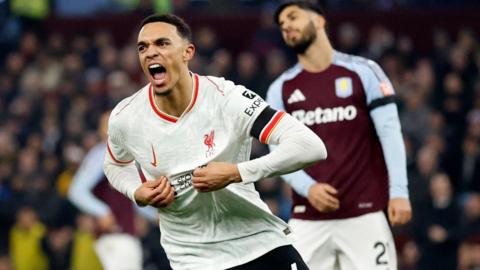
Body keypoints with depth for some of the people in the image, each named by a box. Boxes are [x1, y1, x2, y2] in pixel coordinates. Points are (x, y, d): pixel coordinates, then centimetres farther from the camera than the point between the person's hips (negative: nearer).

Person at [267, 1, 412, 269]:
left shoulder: (363, 72, 2)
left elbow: (390, 133, -3)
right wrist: (308, 187, -12)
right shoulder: (280, 89, 11)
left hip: (364, 214, -3)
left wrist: (398, 192, -14)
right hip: (307, 217, 3)